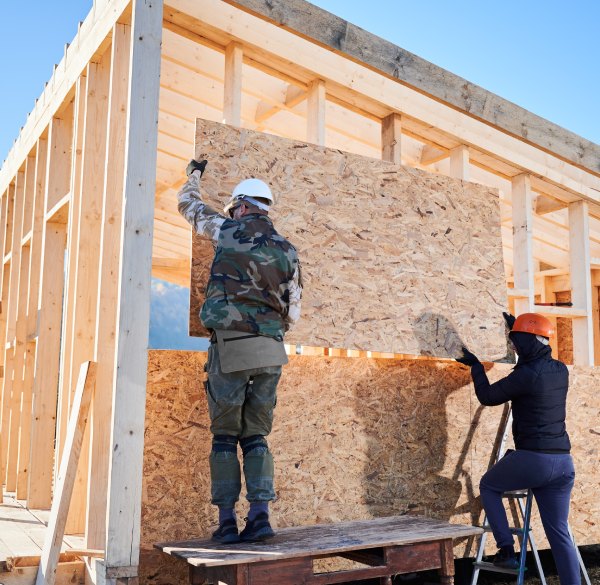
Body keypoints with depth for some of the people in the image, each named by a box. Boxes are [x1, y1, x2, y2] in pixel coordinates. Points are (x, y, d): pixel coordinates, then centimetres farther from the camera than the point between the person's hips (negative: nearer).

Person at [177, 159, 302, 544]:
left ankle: (227, 522, 3)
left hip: (231, 345, -3)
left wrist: (195, 175, 41)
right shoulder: (288, 251, 11)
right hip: (272, 352, 3)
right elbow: (293, 313, 12)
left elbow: (189, 206, 22)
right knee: (256, 436, 11)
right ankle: (260, 516, 3)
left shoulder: (228, 232, 4)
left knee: (225, 436, 4)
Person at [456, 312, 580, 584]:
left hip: (532, 459, -7)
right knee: (559, 534, 12)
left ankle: (506, 549, 14)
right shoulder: (560, 370, 7)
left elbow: (487, 396, -1)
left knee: (488, 486, 21)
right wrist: (517, 329, 36)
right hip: (563, 461, 7)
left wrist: (476, 365, 14)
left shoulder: (526, 375, -15)